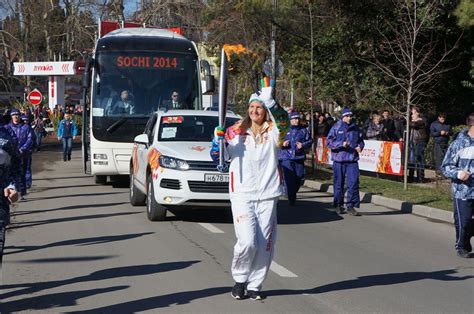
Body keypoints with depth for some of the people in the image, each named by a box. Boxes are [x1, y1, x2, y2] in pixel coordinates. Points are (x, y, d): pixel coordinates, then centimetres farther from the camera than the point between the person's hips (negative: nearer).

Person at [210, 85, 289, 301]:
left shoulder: (273, 133, 2)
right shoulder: (235, 132, 7)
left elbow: (283, 121, -20)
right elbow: (218, 157, 7)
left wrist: (270, 100, -32)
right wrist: (218, 139, -12)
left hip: (267, 196, 1)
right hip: (242, 195, -1)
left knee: (264, 244, 3)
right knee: (247, 241, -12)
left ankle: (255, 285, 18)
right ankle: (240, 279, 11)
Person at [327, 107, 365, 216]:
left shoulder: (355, 128, 10)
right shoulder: (336, 128, 0)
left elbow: (361, 141, 21)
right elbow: (329, 142, -5)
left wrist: (360, 146, 0)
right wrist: (341, 144, -16)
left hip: (352, 160, 2)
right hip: (339, 160, -2)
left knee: (353, 182, -7)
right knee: (339, 183, 6)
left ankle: (351, 206, -1)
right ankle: (338, 205, 19)